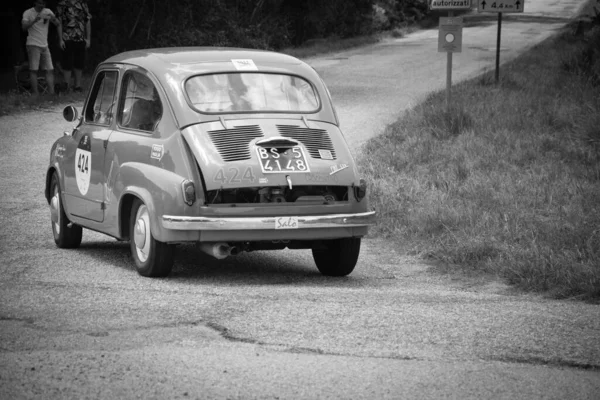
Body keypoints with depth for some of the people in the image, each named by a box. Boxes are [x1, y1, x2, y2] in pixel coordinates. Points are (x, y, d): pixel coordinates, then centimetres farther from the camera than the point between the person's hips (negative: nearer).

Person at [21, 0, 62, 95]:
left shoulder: (48, 12, 8)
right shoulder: (28, 13, -5)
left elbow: (58, 24, 15)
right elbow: (24, 26, -19)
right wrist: (35, 20, -32)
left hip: (44, 45, 5)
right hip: (33, 45, -5)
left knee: (50, 69, 0)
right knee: (34, 70, -10)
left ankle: (51, 92, 2)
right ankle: (35, 94, -11)